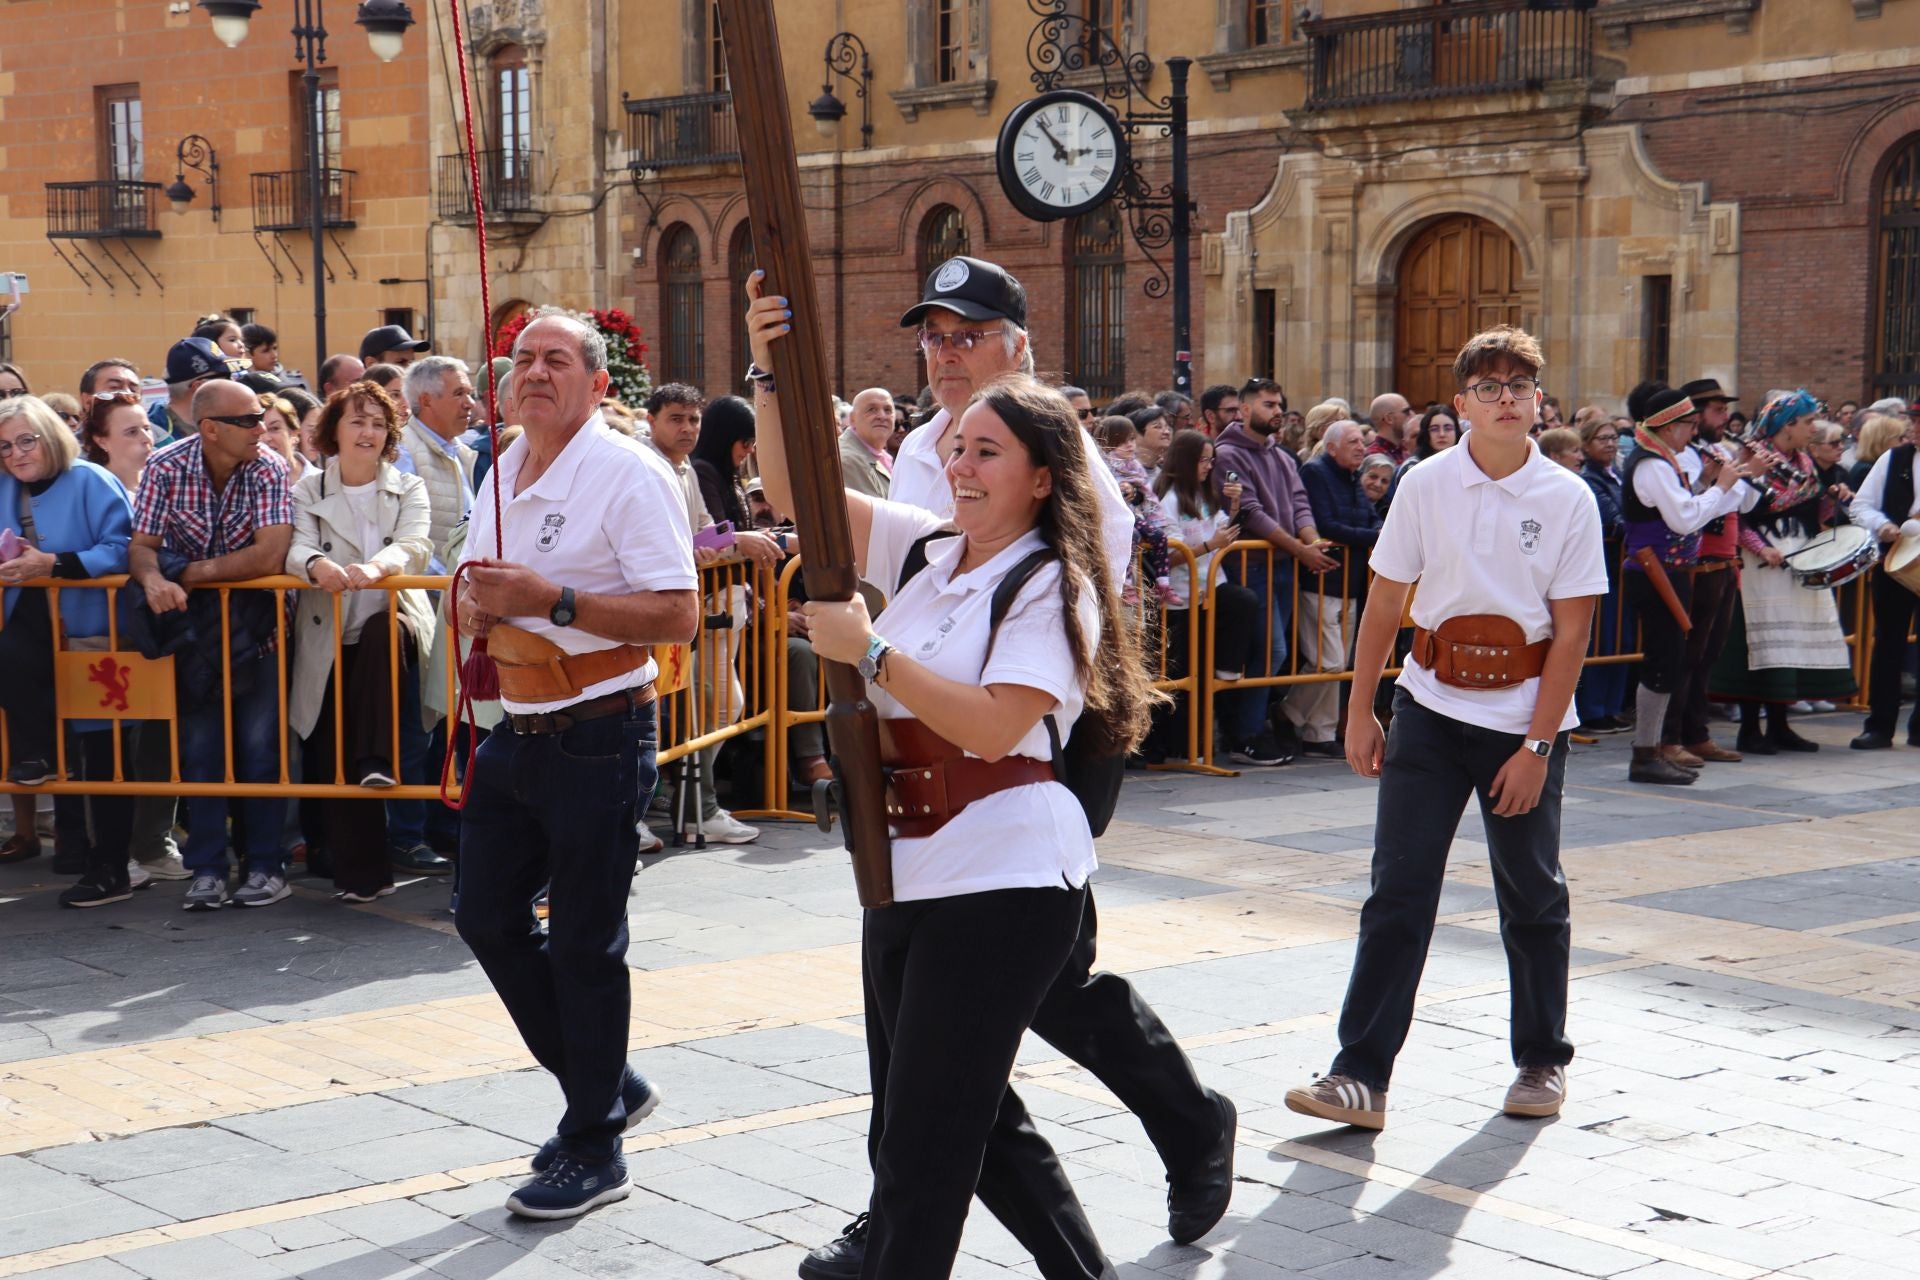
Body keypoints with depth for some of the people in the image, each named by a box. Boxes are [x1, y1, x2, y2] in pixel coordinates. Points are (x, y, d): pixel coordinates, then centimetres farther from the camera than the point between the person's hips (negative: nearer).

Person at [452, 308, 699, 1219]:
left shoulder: (629, 475, -13)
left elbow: (678, 615, -21)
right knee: (488, 917, 12)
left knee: (584, 944, 0)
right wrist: (477, 602, -3)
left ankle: (594, 1151, 14)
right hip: (518, 733, 8)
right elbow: (470, 604, 22)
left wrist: (550, 600, -24)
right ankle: (603, 1085, 30)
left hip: (598, 738, -8)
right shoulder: (501, 473, 12)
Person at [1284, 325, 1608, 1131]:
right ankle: (1360, 1076, -2)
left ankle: (1543, 1062, 27)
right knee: (1397, 893, -4)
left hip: (1526, 719, -1)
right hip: (1430, 710, 1)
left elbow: (1572, 631, -6)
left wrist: (1537, 745, -9)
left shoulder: (1568, 499, -5)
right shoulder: (1426, 485, -2)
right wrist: (1359, 712, 4)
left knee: (1533, 898, 10)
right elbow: (1384, 603, 4)